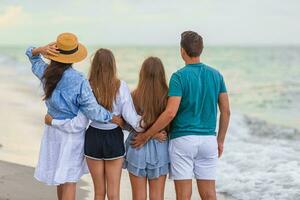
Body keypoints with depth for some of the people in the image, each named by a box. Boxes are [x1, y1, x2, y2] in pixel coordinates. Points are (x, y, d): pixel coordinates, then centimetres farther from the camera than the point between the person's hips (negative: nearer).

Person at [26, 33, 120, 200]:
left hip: (53, 129, 6)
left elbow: (31, 55, 13)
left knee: (61, 178, 21)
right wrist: (116, 119, -12)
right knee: (70, 181, 4)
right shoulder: (79, 81, -23)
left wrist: (41, 50, -10)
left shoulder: (46, 72, -6)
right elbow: (92, 110, -23)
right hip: (72, 132, -6)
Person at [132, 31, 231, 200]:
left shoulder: (179, 76, -9)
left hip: (182, 140, -4)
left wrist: (146, 136, -10)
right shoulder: (216, 75, 6)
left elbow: (171, 113, -18)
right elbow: (226, 111, 7)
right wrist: (220, 141, 17)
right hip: (208, 140, 4)